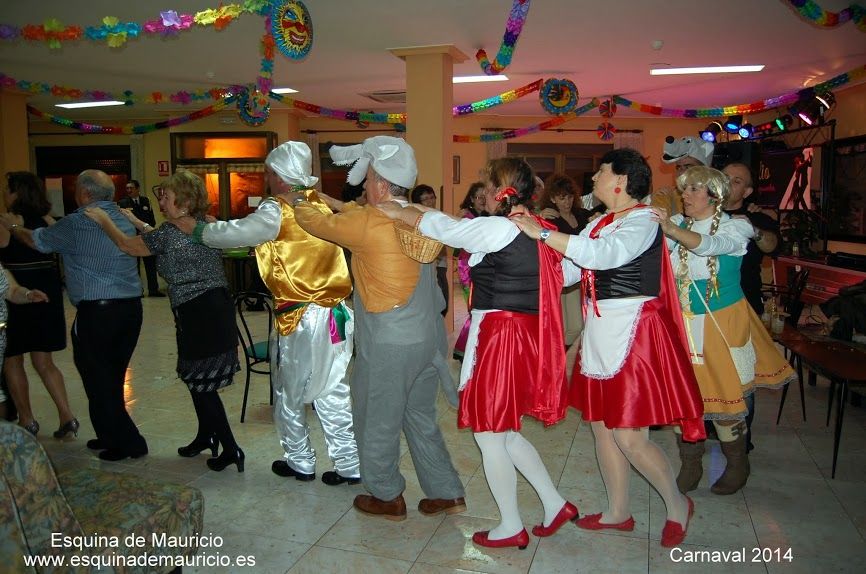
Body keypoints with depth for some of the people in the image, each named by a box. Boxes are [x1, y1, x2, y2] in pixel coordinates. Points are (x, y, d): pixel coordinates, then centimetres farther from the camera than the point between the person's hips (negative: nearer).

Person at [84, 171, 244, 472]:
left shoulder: (170, 233, -12)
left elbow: (126, 245, 0)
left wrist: (105, 220, 14)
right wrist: (138, 223, 30)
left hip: (197, 314, -8)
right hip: (219, 305, 8)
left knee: (200, 382, 1)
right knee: (195, 377, 20)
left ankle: (230, 448, 5)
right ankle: (206, 435, 33)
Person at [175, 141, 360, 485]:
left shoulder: (277, 211, -10)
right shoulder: (319, 206, 10)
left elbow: (233, 234, -9)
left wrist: (195, 229, 8)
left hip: (300, 319, -6)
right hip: (335, 313, 6)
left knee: (289, 394, 13)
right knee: (331, 392, 12)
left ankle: (300, 462, 26)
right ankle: (349, 464, 15)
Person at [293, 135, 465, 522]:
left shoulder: (368, 224, -16)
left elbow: (316, 222, -1)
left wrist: (299, 202, 20)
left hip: (388, 345, -7)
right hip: (428, 338, 7)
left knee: (377, 422, 13)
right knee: (420, 418, 20)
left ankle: (387, 497, 29)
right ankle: (447, 493, 27)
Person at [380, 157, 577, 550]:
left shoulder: (497, 228, -15)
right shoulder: (537, 230, 8)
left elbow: (442, 227, -5)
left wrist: (399, 213, 8)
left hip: (498, 336, -9)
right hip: (526, 335, 9)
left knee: (489, 436, 7)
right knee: (505, 432, 21)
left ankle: (511, 527, 21)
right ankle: (554, 504, 26)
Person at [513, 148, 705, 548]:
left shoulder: (643, 220, -12)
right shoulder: (599, 224, 12)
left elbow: (604, 255, -29)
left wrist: (542, 233, -26)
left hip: (631, 333, -8)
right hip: (600, 334, 8)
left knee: (630, 438, -4)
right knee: (602, 426, 14)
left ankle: (677, 504, 24)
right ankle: (618, 512, 32)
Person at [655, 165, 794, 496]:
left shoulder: (735, 227, -7)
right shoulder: (678, 224, 5)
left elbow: (710, 245, -30)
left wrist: (672, 230, -47)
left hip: (722, 322, -3)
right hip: (683, 323, 3)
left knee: (723, 395, 4)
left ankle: (737, 465, 27)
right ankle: (691, 465, 23)